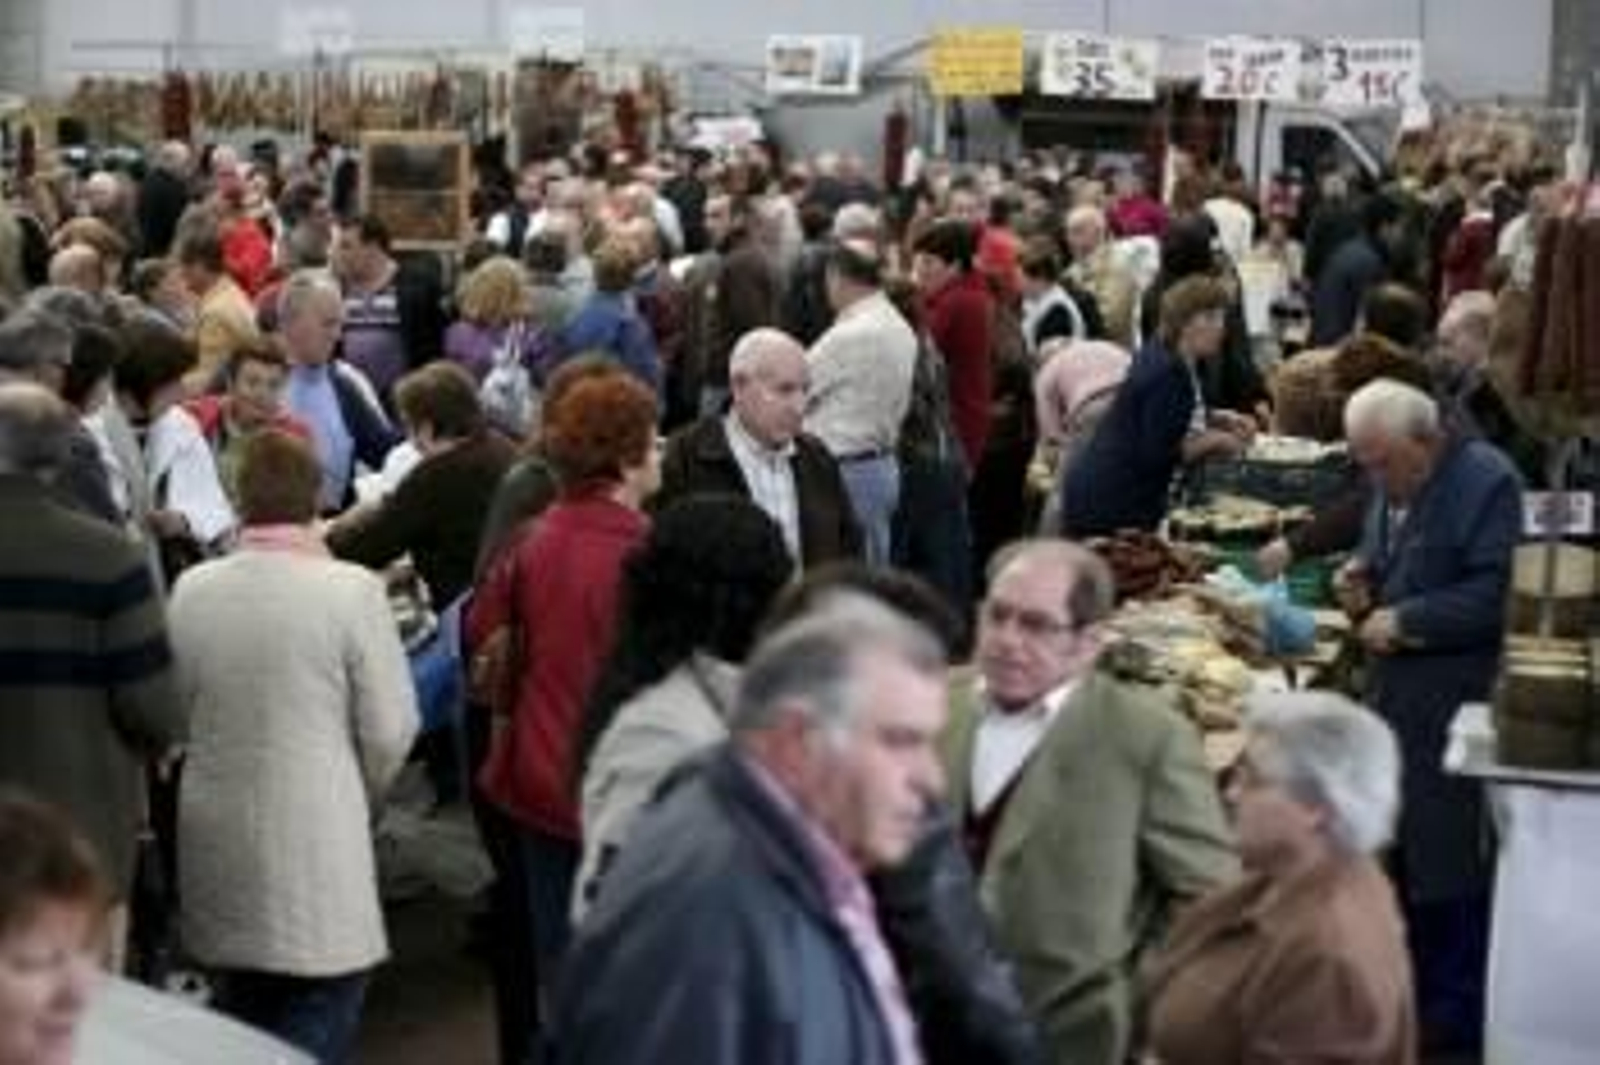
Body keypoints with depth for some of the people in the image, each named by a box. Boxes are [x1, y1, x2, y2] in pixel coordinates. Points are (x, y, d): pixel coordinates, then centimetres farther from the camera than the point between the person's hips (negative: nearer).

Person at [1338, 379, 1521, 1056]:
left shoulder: (1485, 482, -14)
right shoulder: (1393, 487, 12)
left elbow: (1495, 594, -21)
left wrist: (1403, 621, -20)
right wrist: (1363, 590, 5)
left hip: (1457, 714, -8)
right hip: (1395, 701, 8)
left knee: (1450, 868, -1)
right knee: (1396, 854, 14)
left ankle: (1458, 1015, 12)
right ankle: (1411, 994, 27)